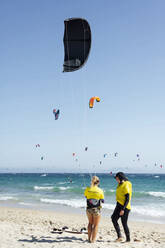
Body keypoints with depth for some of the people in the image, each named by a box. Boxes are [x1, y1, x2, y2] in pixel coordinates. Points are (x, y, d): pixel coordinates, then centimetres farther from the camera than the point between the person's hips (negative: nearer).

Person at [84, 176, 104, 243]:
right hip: (96, 209, -3)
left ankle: (89, 238, 24)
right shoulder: (100, 191, -13)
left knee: (90, 223, 23)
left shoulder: (87, 189, -8)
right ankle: (93, 240, 10)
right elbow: (103, 201, -2)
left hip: (89, 209, 3)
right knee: (96, 225, 12)